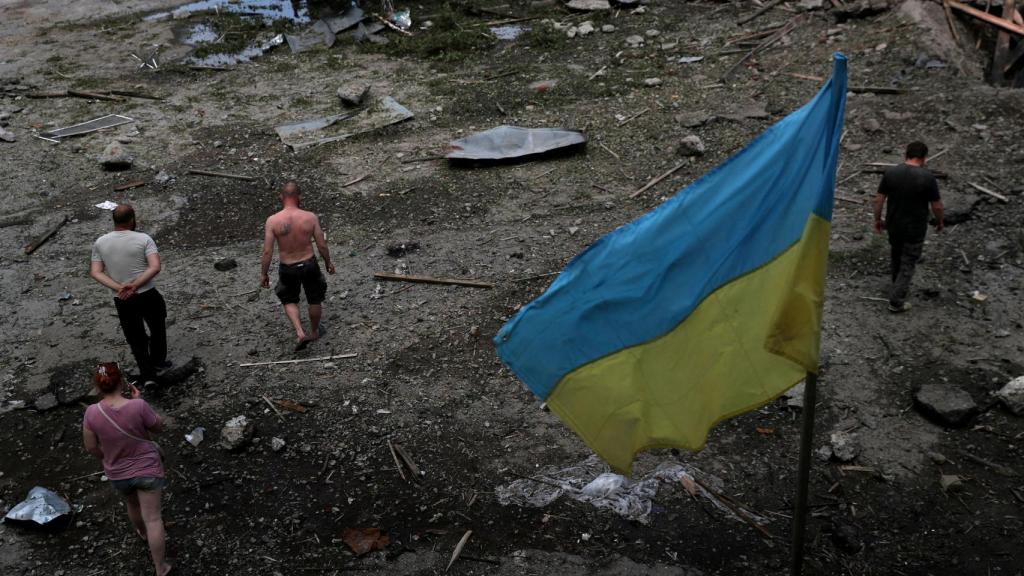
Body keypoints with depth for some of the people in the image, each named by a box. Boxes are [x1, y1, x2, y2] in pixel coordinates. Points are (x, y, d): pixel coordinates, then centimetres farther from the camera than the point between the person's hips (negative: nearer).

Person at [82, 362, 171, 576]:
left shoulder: (92, 413, -20)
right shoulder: (138, 406, -28)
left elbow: (91, 447, -8)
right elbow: (157, 426, -9)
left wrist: (109, 458, 11)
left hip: (117, 474, 3)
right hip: (147, 469, -3)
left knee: (132, 504, 33)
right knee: (153, 518, 5)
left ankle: (143, 533, 61)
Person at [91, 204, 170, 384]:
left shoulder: (100, 243, 1)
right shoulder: (143, 239, -10)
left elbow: (95, 272, -4)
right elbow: (155, 267, -21)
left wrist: (119, 287, -13)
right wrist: (134, 286, -20)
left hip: (121, 301, 3)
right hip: (148, 295, -2)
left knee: (136, 338, 16)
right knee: (158, 328, 24)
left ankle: (148, 375, 20)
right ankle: (158, 362, 37)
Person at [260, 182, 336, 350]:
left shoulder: (272, 221, -17)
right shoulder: (310, 218, -15)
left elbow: (267, 251, -14)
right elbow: (322, 245, -7)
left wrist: (263, 274, -1)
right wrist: (328, 262, 11)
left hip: (287, 269, 0)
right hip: (309, 264, 0)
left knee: (289, 301, 25)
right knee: (315, 299, 25)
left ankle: (300, 333, 8)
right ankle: (314, 331, 44)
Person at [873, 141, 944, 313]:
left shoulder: (890, 172, -8)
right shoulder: (927, 177, -18)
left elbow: (879, 199, -3)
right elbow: (937, 205, -11)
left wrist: (877, 219, 11)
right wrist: (939, 222, 7)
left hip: (893, 225, 4)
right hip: (915, 229, -4)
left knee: (895, 257, 25)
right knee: (908, 264, 7)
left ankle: (898, 287, 46)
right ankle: (896, 302, 8)